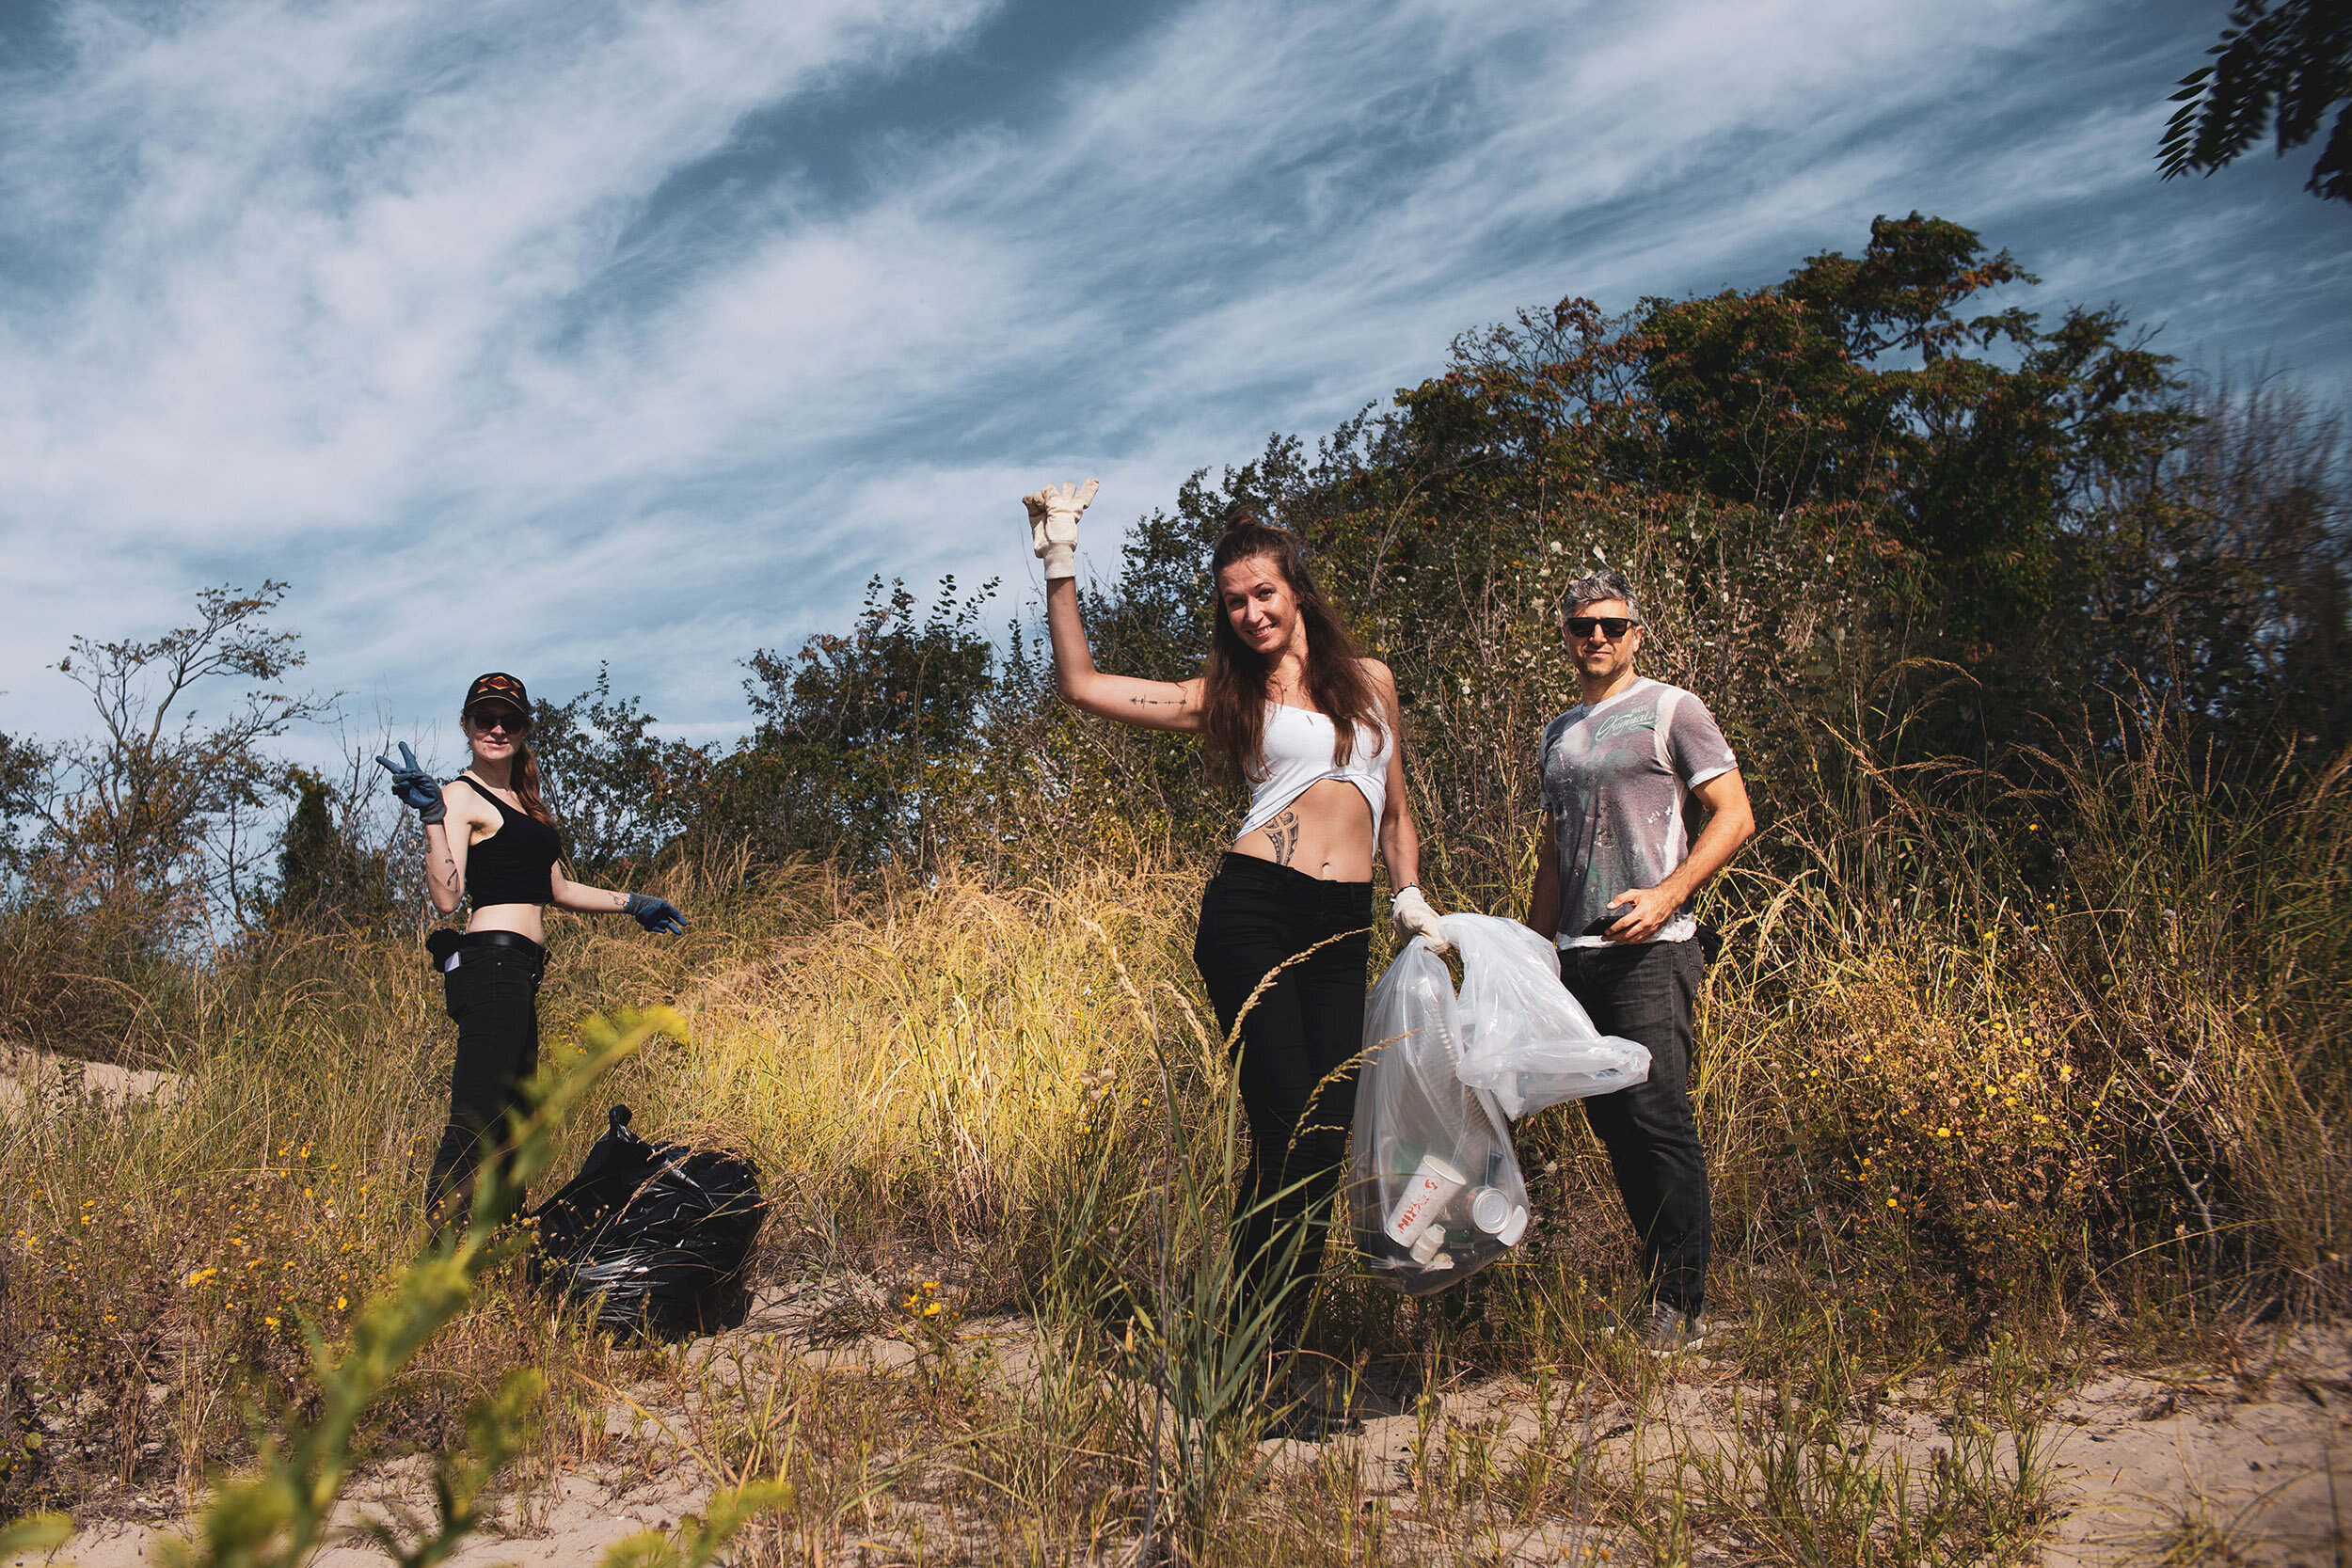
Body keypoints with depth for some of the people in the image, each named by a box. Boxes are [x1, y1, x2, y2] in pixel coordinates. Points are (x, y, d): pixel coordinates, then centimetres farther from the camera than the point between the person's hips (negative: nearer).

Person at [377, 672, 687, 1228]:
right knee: (475, 1120, -13)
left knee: (511, 1117, 10)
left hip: (518, 973, 10)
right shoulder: (462, 796, -5)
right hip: (492, 962, -10)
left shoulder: (523, 801, 22)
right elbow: (446, 896, -17)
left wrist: (632, 903, 32)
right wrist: (432, 816, -24)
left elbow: (556, 889, 30)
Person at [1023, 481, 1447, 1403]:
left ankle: (1279, 1346, 11)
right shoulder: (1225, 697, 10)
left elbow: (1393, 809, 25)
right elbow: (1081, 685, 3)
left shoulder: (1370, 681, 19)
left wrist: (1409, 897, 12)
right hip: (1252, 911, -3)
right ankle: (1254, 1352, 2)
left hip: (1343, 930, 3)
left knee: (1328, 1136, 1)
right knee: (1285, 1130, -9)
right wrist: (1060, 569, 1)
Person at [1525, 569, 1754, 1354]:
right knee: (1614, 1123, 6)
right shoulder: (1558, 732, 20)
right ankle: (1655, 1289, 15)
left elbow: (1735, 817, -4)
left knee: (1658, 1119, -12)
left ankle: (1683, 1305, -4)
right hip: (1579, 958, 6)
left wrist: (1667, 894, -17)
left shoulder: (1671, 709, 2)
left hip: (1650, 950, -6)